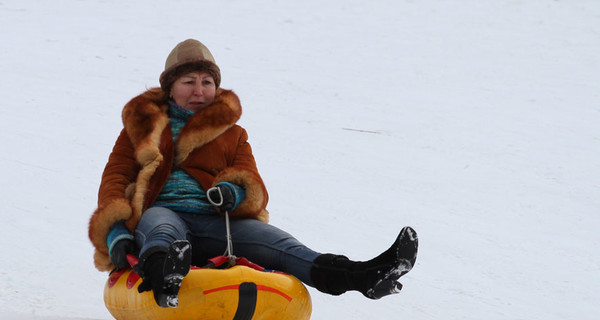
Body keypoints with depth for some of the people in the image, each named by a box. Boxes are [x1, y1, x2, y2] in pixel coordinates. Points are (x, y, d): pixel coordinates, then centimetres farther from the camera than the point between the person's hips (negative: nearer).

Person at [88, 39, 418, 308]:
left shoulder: (231, 134, 27)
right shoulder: (142, 125, 24)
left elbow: (254, 189, 14)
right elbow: (115, 177, 12)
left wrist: (233, 192, -15)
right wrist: (116, 233, -11)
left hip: (213, 224, 2)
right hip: (161, 213, -2)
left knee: (267, 238, -27)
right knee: (161, 227, -40)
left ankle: (357, 276, -51)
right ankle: (159, 269, -79)